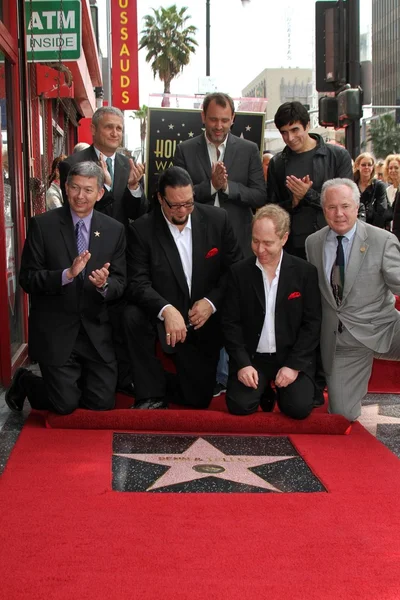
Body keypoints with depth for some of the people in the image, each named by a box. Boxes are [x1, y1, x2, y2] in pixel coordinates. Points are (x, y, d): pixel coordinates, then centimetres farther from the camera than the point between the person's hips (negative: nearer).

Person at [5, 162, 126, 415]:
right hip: (55, 330, -3)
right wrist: (66, 274, -25)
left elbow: (120, 282, 1)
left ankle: (73, 381, 36)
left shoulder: (115, 230, 0)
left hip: (96, 331, 3)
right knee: (65, 404, -3)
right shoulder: (42, 225, -8)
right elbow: (27, 278, -10)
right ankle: (24, 381, 28)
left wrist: (104, 284, -22)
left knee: (103, 402, 3)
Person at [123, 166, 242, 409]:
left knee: (198, 398, 0)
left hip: (205, 319, 1)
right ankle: (152, 393, -16)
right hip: (164, 316, -1)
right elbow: (138, 283, -17)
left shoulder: (217, 219, -6)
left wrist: (212, 301, -15)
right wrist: (166, 310, -36)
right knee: (134, 315, -35)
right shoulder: (142, 230, -11)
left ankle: (168, 384, 37)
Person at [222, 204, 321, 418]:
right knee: (239, 406, -20)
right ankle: (265, 391, 14)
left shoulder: (305, 272, -3)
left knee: (299, 408, -22)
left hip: (293, 357, -1)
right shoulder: (239, 272, 0)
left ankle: (279, 389, 14)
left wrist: (294, 365, -13)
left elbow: (312, 323, -4)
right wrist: (243, 363, -13)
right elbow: (230, 322, -1)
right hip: (251, 357, 1)